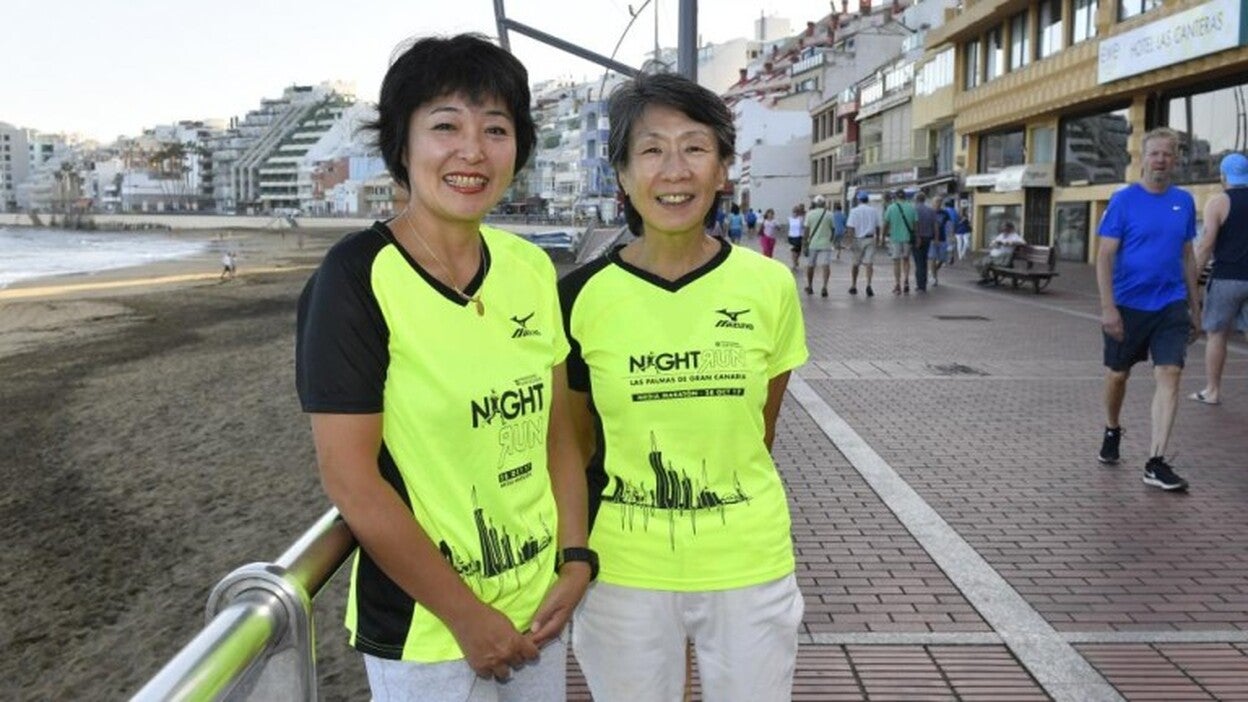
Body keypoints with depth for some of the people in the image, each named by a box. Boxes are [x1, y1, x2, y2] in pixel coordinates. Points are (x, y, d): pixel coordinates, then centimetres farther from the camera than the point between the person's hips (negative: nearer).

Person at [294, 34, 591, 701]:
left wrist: (575, 563, -2)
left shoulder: (531, 266, 0)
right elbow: (350, 479, -18)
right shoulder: (357, 277, -16)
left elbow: (557, 432, 6)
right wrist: (467, 615, -13)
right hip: (423, 632, -5)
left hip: (540, 605, 6)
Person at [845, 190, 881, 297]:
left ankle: (853, 286, 22)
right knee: (869, 263, -3)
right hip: (870, 239, 1)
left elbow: (850, 228, -11)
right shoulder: (874, 211, 6)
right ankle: (868, 285, -20)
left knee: (855, 264, 12)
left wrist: (851, 242, -11)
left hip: (858, 240, -1)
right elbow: (877, 227, 13)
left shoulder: (854, 211, -5)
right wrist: (877, 239, 26)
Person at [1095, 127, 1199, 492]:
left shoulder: (1184, 201, 5)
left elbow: (1187, 255, 13)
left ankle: (1156, 462, -6)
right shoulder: (1124, 200, -7)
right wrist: (1108, 308, -17)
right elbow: (1104, 257, -10)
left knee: (1169, 375, -8)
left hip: (1171, 305, 3)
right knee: (1117, 374, 11)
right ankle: (1112, 431, 38)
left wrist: (1193, 303, 13)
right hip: (1128, 305, -2)